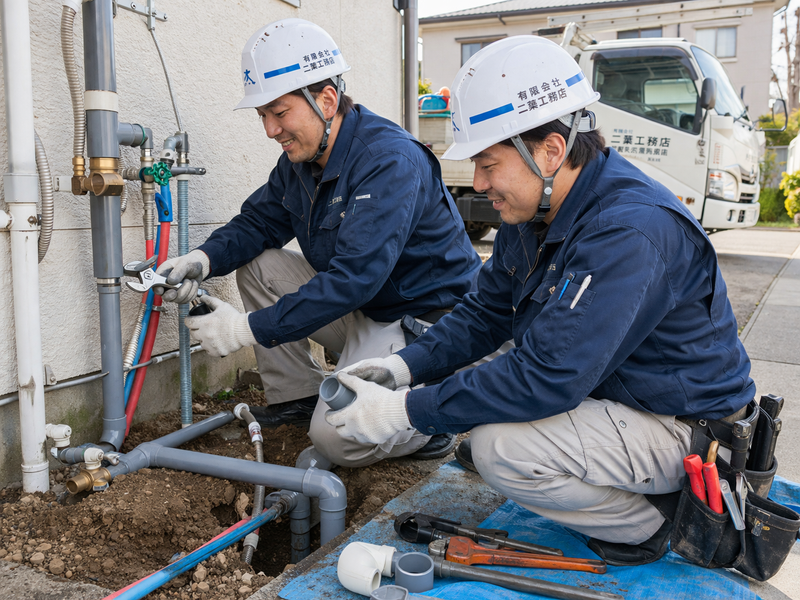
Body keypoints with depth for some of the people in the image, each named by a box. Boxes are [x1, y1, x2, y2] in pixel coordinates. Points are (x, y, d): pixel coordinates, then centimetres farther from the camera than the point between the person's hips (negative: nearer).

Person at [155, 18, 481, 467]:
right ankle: (298, 395, 10)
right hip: (357, 306, 9)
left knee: (339, 438, -24)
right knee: (256, 262, 0)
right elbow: (258, 222, 10)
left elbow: (355, 276, -33)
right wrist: (204, 259, -12)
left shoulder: (391, 160, -26)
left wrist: (249, 329, -31)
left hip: (423, 319, -9)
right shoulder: (300, 160, 2)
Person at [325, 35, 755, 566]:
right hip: (598, 387, 9)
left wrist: (406, 410, -29)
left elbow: (547, 378, -35)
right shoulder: (537, 209, -1)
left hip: (682, 426, -9)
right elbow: (486, 312, 6)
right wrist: (406, 365, -10)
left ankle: (642, 527, 0)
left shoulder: (629, 232, -32)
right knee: (465, 385, 6)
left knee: (498, 446, -26)